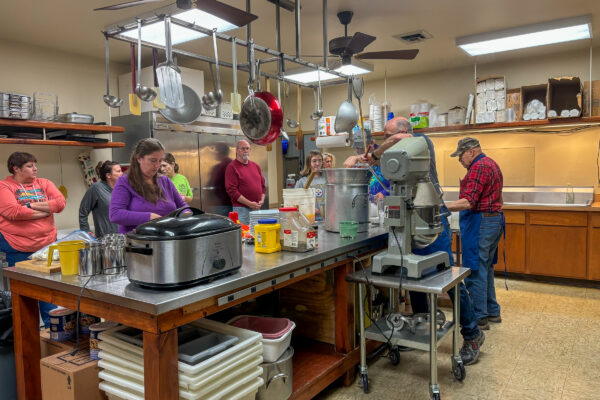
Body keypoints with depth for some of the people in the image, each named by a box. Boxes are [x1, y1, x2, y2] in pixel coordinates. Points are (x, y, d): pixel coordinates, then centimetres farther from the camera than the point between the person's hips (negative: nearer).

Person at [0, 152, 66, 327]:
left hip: (46, 244, 3)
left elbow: (60, 202, -4)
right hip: (18, 248, -3)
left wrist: (32, 205, -12)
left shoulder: (44, 184, 10)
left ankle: (52, 325, 22)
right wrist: (44, 210, -9)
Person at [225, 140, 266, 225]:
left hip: (257, 209, 6)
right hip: (241, 209, -6)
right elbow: (231, 190, -13)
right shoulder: (232, 167, -5)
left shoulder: (255, 166, 15)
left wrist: (262, 200, 1)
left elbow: (263, 185, 19)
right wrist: (249, 203, -16)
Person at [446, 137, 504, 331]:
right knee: (486, 268, 17)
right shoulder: (491, 164, 18)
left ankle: (479, 317, 3)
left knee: (475, 271, -4)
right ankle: (492, 312, 25)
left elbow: (468, 202, -25)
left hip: (481, 222, -11)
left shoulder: (479, 167, -15)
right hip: (495, 219, 11)